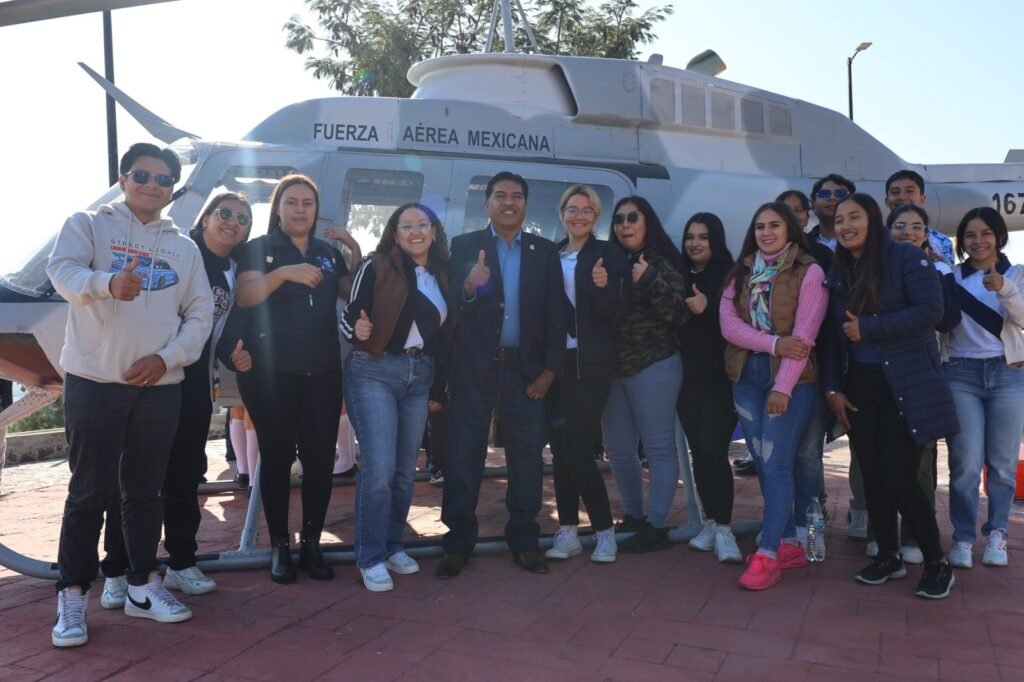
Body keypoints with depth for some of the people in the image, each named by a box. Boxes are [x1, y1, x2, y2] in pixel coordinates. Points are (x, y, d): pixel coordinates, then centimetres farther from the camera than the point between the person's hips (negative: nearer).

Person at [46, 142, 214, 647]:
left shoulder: (183, 247, 13)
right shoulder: (88, 225, 3)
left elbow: (200, 314, 8)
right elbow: (63, 272, -16)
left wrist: (166, 357, -7)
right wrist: (108, 283, -38)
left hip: (160, 387, 4)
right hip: (94, 382, -3)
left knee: (145, 491, 11)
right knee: (89, 492, 1)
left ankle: (143, 586, 23)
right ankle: (72, 596, 12)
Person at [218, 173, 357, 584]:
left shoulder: (329, 253, 15)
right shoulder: (259, 248, 2)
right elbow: (244, 296, -13)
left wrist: (357, 253, 3)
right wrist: (284, 273, -26)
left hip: (323, 372, 4)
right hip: (271, 371, -3)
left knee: (320, 457, 2)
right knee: (277, 457, 2)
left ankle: (311, 543, 14)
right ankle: (279, 546, 13)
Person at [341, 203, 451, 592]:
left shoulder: (442, 275, 11)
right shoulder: (376, 268, -4)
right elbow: (348, 320, -5)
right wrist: (358, 330, -25)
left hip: (420, 377, 5)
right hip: (374, 372, -5)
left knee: (405, 469, 10)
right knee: (379, 467, -11)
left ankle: (393, 546, 25)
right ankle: (371, 558, 2)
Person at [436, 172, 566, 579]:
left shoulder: (545, 251, 7)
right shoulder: (464, 246, 2)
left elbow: (555, 315, 4)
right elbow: (450, 306, -10)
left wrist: (550, 369, -5)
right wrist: (469, 287, -31)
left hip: (525, 370, 2)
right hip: (473, 369, -1)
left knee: (527, 459, 8)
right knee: (463, 458, 4)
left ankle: (524, 542, 21)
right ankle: (458, 545, 15)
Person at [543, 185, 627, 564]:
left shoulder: (608, 255, -1)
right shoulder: (550, 254, 10)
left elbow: (615, 315, -6)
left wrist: (604, 287, -24)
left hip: (590, 365, -4)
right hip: (556, 362, 4)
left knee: (577, 449, -7)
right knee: (560, 448, 8)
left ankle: (605, 532, 8)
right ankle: (567, 531, 18)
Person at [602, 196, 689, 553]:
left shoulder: (662, 263, -5)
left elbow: (680, 315, -14)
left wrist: (650, 281, -24)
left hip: (653, 367, -6)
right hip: (613, 368, 7)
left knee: (659, 448, -1)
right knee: (618, 449, 13)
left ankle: (656, 527, 8)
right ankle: (633, 517, 28)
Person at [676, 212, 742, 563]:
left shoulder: (730, 276, -3)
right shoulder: (680, 278, 9)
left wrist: (708, 308, -21)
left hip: (720, 377, -5)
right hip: (687, 377, 5)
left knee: (713, 450, -11)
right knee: (698, 451, 8)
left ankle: (724, 529, -4)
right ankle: (710, 522, 19)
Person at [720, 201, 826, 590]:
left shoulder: (809, 272, -4)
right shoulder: (741, 273, 10)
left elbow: (804, 335, -12)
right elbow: (728, 324, -2)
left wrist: (783, 386, -18)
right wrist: (773, 343, -16)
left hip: (791, 379, -5)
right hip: (746, 377, 5)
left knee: (776, 464, -8)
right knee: (763, 463, 8)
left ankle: (767, 555, -3)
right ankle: (789, 544, 20)